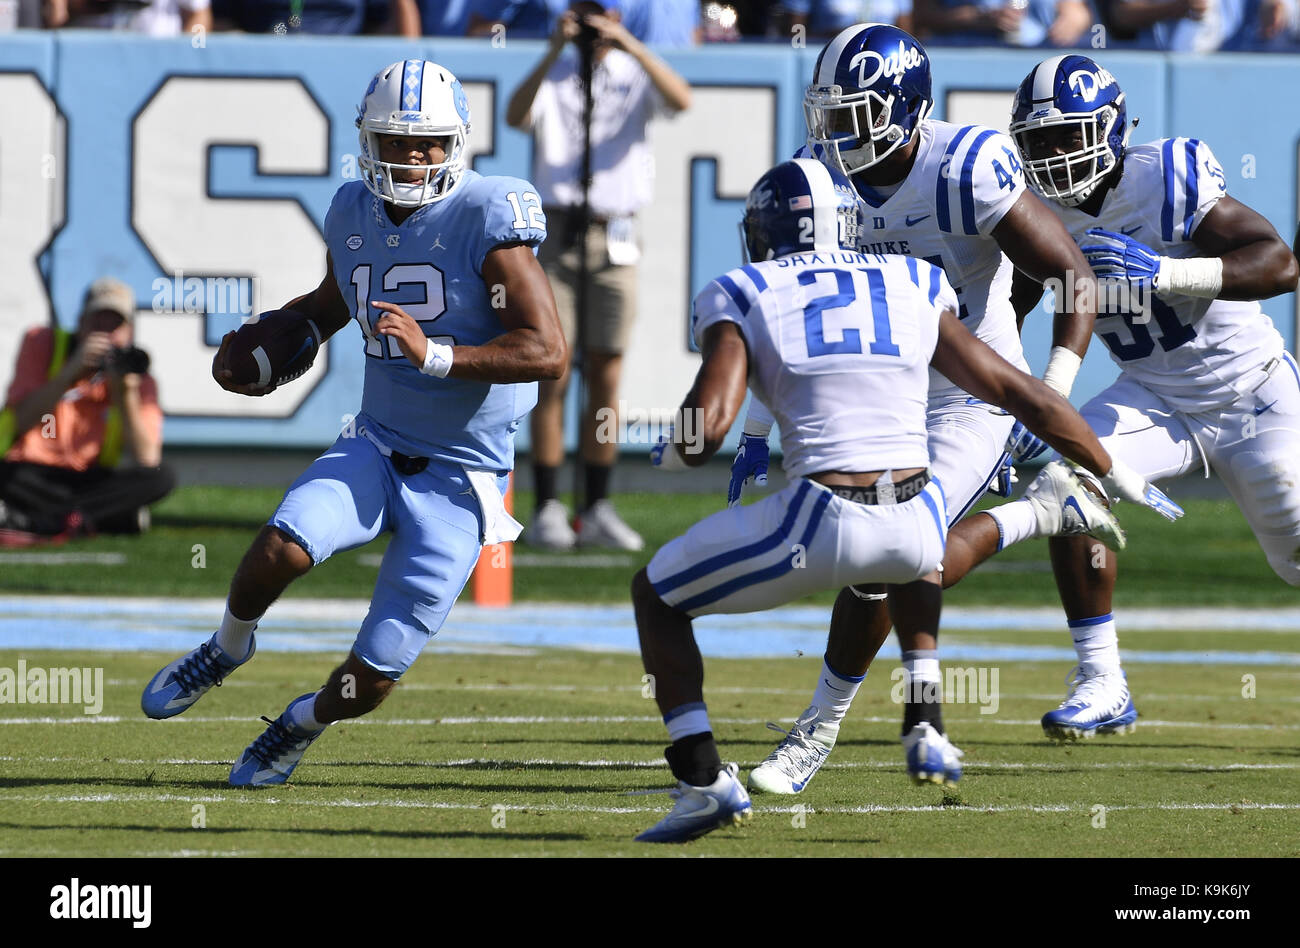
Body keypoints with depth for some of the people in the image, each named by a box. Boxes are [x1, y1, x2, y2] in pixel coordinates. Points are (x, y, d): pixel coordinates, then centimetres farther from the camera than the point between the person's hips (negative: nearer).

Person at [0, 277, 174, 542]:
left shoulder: (138, 379, 2)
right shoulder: (41, 344, 0)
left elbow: (146, 460, -11)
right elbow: (22, 421, -14)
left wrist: (125, 393, -22)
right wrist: (74, 369, -23)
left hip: (89, 482, 4)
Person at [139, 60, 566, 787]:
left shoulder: (488, 219, -16)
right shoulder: (355, 215, 4)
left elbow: (549, 352, -21)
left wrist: (436, 355, -30)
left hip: (459, 479, -4)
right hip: (378, 445, 4)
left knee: (371, 681, -5)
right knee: (283, 547, -28)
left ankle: (304, 722, 31)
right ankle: (228, 649, 5)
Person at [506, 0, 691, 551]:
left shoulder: (636, 76, 7)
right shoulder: (552, 76, 5)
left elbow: (680, 100, -14)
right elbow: (516, 117, -16)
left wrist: (631, 47, -25)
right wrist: (553, 54, -27)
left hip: (615, 238, 2)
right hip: (556, 234, -2)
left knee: (606, 377, 4)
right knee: (552, 375, -4)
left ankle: (597, 510, 11)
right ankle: (547, 511, -2)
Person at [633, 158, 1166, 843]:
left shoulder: (741, 297, 8)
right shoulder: (914, 289, 19)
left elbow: (706, 426, -6)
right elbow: (1023, 395, 20)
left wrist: (676, 452, 19)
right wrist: (1118, 479, 32)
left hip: (818, 528, -3)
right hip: (911, 525, 3)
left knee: (657, 596, 22)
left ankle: (703, 779, 9)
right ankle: (925, 725, 28)